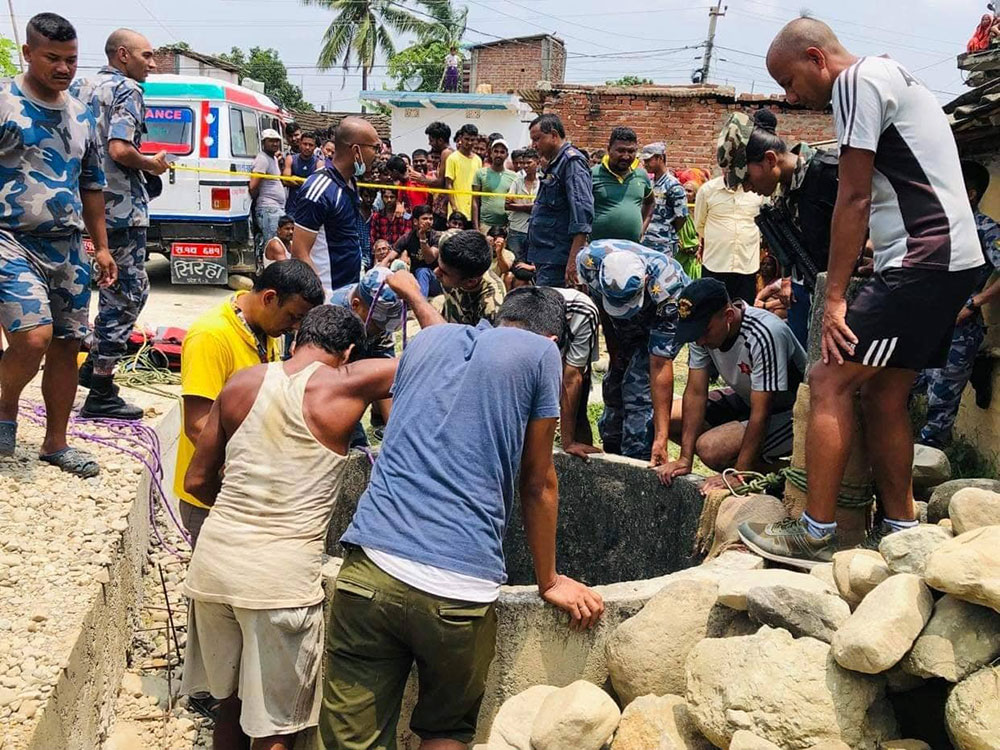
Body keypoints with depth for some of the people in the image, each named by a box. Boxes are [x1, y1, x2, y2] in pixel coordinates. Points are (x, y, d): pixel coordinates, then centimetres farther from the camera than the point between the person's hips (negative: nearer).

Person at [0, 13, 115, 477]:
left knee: (66, 346, 7)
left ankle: (55, 444, 19)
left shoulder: (81, 116, 14)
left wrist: (101, 246, 17)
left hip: (68, 247, 6)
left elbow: (92, 185, 20)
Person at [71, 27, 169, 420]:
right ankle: (101, 394, 2)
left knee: (116, 286, 24)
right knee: (129, 293, -1)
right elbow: (120, 149, -23)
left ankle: (94, 363, 29)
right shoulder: (126, 89, -10)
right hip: (121, 206, -9)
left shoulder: (80, 88, 15)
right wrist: (151, 164, -6)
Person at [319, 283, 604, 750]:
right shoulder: (540, 353, 6)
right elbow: (538, 485, 10)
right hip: (460, 588, -3)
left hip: (370, 570, 4)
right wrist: (549, 582, 21)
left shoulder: (427, 340, 19)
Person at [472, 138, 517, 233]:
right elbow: (475, 201, 3)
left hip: (506, 225, 2)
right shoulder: (481, 173, 5)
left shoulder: (513, 176, 10)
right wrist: (475, 225, -3)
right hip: (485, 224, -2)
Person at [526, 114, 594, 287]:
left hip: (557, 259, -10)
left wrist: (574, 259, -26)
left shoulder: (572, 161, -11)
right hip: (547, 258, 10)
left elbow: (582, 212, -21)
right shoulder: (555, 164, 20)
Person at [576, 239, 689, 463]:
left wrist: (661, 437, -42)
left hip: (663, 321, -4)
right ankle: (611, 454, 25)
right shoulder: (589, 259, -33)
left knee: (638, 387, -19)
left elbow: (660, 367, -41)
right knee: (614, 383, 6)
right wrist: (613, 347, 0)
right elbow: (597, 300, -7)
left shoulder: (665, 290, -43)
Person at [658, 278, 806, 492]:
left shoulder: (764, 335, -34)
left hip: (790, 410, -8)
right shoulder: (702, 329, -13)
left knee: (710, 448, -28)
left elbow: (760, 415, -31)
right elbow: (695, 392, -10)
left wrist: (738, 476, -31)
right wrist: (685, 460, -14)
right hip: (746, 399, 8)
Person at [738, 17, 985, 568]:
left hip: (921, 261, -10)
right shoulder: (890, 78, 23)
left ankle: (814, 536, -6)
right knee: (882, 396, 13)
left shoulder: (857, 80, -8)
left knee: (830, 381, -10)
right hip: (953, 260, 10)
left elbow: (854, 199, -13)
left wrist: (834, 297, -12)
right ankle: (899, 532, 20)